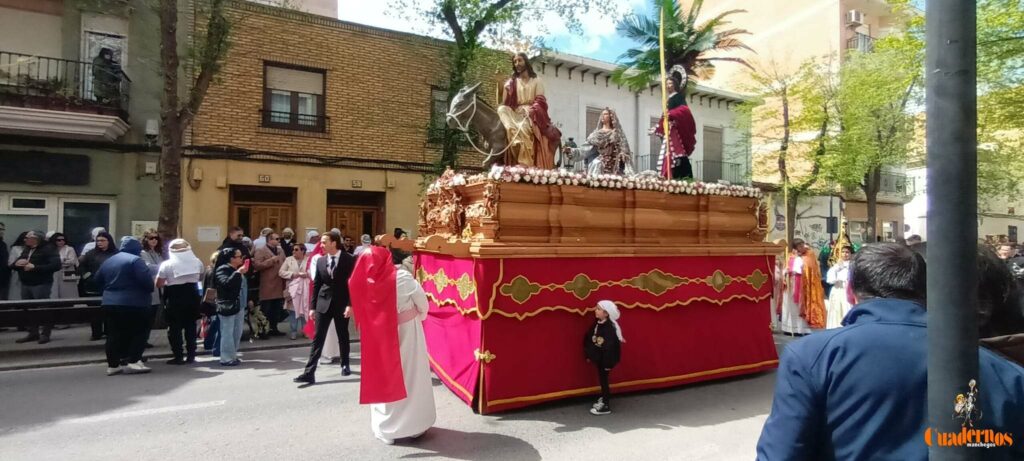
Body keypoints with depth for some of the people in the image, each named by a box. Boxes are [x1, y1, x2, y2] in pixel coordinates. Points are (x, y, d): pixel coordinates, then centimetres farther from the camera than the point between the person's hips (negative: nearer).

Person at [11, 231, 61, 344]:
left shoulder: (48, 249, -7)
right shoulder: (26, 250, 17)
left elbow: (56, 265, -19)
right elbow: (12, 266, 24)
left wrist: (35, 267, -22)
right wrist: (16, 263, -2)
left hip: (41, 285, -8)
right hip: (25, 284, 8)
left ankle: (45, 334, 1)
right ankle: (33, 333, 18)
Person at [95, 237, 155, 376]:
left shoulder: (108, 261, 15)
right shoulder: (135, 260, -10)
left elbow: (97, 280, 22)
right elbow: (146, 279, -20)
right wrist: (150, 289, -2)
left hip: (109, 303, 8)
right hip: (132, 303, -7)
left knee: (114, 334, 11)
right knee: (139, 332, 1)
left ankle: (113, 365, 14)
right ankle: (133, 362, -5)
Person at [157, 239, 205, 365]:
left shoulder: (167, 264, -9)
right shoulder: (197, 262, 2)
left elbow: (159, 284, -7)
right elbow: (200, 278, 15)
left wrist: (169, 282, 12)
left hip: (175, 297, -4)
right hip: (192, 295, 4)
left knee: (175, 328, 4)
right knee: (191, 326, 12)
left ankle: (178, 357, 5)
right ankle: (191, 355, 15)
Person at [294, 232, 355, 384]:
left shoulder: (349, 260, -7)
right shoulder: (320, 261, 5)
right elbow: (316, 285, 8)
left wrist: (350, 304, -15)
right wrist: (312, 306, 5)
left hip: (342, 304, -3)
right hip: (323, 303, 3)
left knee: (343, 337, 12)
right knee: (317, 338, -1)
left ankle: (345, 365, 31)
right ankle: (309, 373, -2)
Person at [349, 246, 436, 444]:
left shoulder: (364, 282, -11)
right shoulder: (402, 277, -18)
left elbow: (362, 311, 1)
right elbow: (423, 303, -8)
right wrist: (420, 317, 11)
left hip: (380, 335, 2)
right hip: (407, 331, -2)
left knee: (383, 378, 15)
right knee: (411, 376, 12)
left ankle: (386, 428, 23)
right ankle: (415, 424, 23)